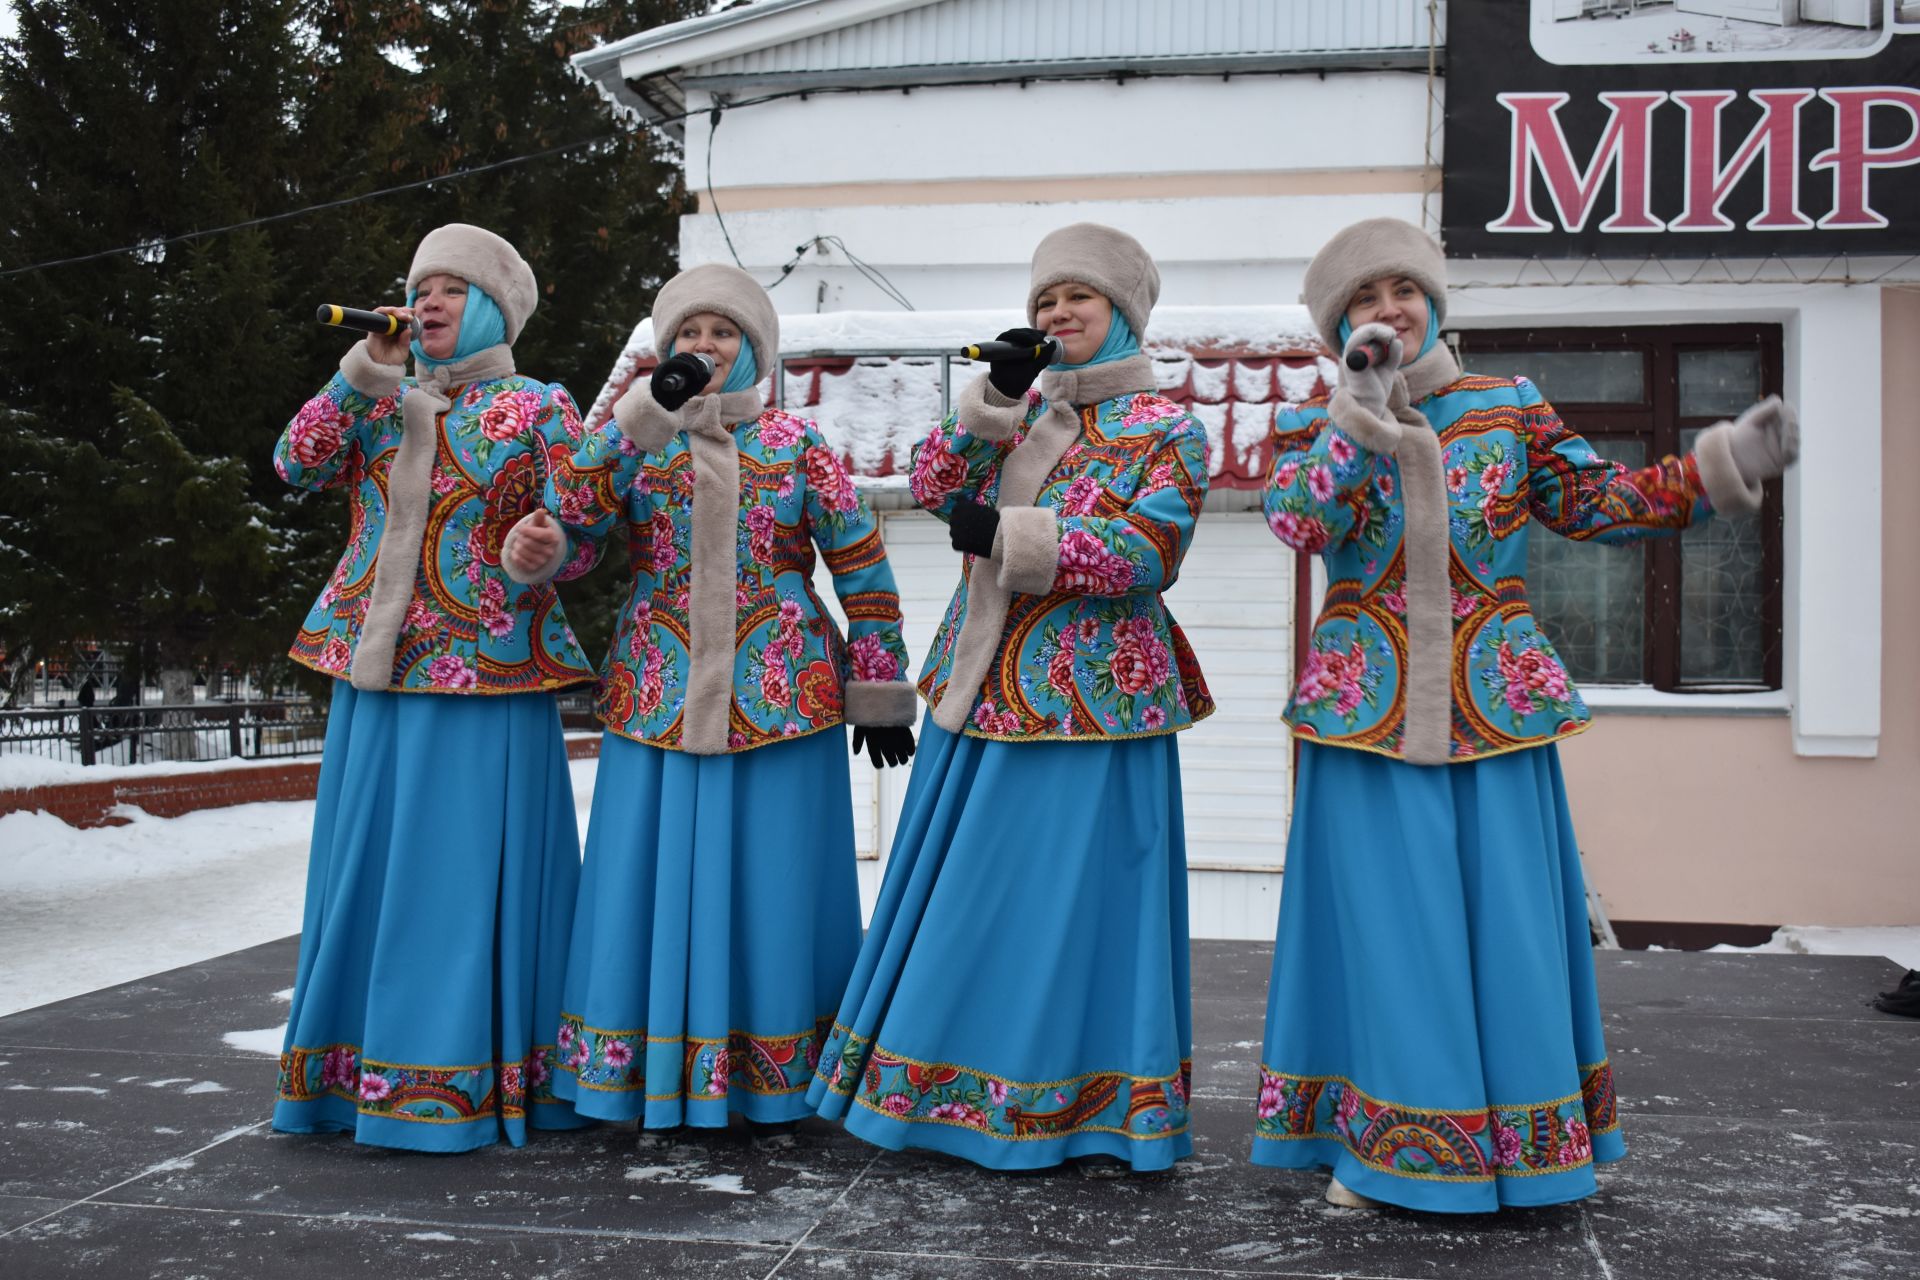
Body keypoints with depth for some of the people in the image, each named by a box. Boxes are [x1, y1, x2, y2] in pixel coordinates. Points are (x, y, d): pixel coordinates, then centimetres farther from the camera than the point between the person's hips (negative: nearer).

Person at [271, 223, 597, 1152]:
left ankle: (466, 1076, 7)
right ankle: (360, 1065, 22)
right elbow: (298, 466, 3)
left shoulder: (539, 409, 2)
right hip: (376, 673, 5)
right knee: (370, 866, 10)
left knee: (469, 869, -2)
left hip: (488, 678, -5)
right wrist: (359, 380, -6)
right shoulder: (378, 403, 15)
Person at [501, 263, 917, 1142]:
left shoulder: (796, 445, 4)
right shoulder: (639, 440, 7)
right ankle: (660, 1086, 18)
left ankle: (775, 1089, 16)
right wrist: (646, 411, -18)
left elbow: (862, 570, 5)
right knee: (661, 882, 5)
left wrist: (879, 693, 2)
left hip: (780, 699, -1)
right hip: (661, 700, 1)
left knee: (772, 887, 3)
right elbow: (570, 514, -12)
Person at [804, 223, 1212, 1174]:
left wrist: (1007, 533, -19)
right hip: (979, 693, 6)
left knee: (1078, 896, -3)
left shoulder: (1165, 432, -1)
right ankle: (958, 1083, 21)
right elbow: (932, 486, 6)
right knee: (965, 890, 9)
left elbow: (1148, 554, -13)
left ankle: (1101, 1112, 9)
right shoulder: (1016, 413, 16)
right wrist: (996, 397, -6)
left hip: (1089, 701, -5)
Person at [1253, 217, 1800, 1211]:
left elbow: (1594, 503, 8)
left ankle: (1524, 1142, 19)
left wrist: (1720, 466, -2)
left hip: (1496, 708, 1)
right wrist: (1363, 416, -18)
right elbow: (1297, 523, -14)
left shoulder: (1511, 411, 8)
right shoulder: (1313, 429, 4)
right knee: (1384, 926, 2)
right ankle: (1377, 1140, 15)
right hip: (1367, 711, -1)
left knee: (1507, 923, 5)